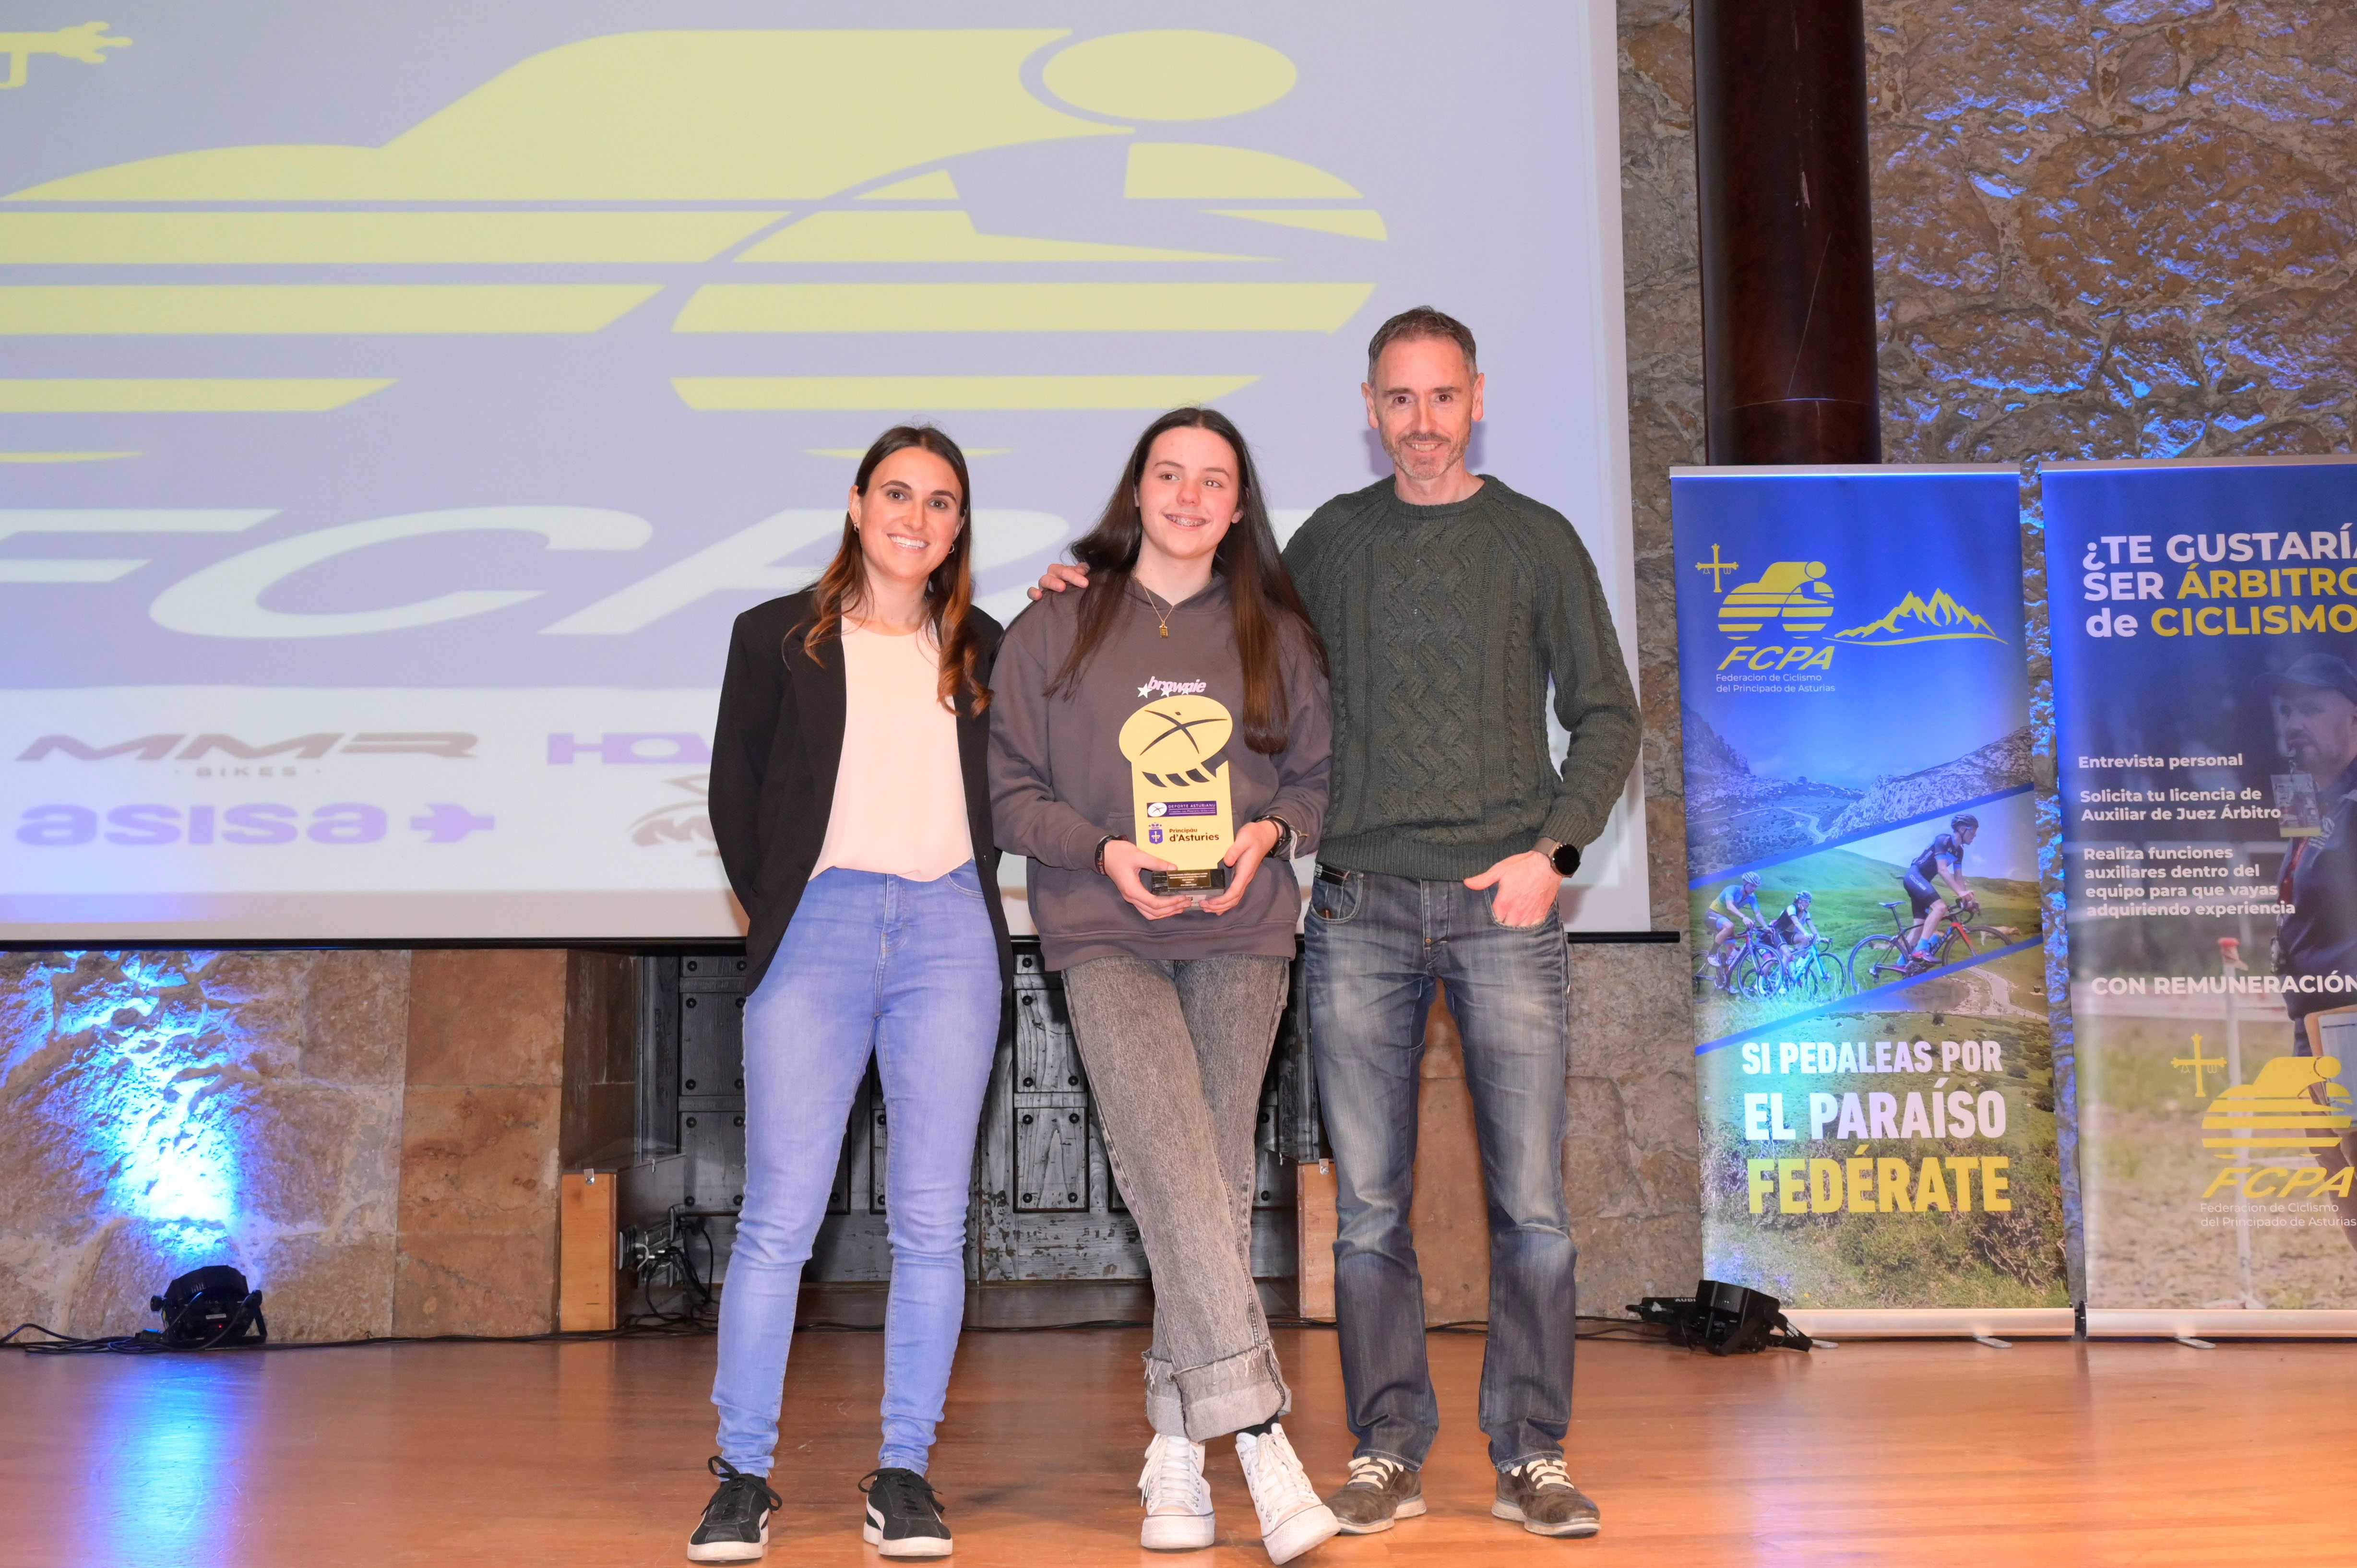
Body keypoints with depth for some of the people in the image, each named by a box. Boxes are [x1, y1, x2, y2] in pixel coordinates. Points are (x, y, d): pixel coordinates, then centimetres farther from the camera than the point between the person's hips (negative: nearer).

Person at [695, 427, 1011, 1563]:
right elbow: (734, 797, 12)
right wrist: (774, 915, 6)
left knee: (932, 1221, 1)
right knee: (780, 1216, -5)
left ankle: (904, 1473, 10)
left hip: (950, 928, 2)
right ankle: (743, 1475, 6)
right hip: (819, 922, -2)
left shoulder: (984, 651, 18)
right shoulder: (777, 638, 12)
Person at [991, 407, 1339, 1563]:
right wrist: (1105, 851, -10)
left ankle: (1176, 1447, 11)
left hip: (1242, 935, 2)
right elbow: (1010, 789, 6)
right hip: (1106, 936, -2)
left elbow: (1317, 773, 16)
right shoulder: (1054, 628, 6)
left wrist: (1269, 832, -5)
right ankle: (1258, 1435, -17)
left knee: (1217, 1185, 0)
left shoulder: (1276, 634, 11)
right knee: (1174, 1172, -18)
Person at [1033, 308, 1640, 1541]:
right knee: (1370, 1205, 3)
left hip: (1503, 904, -1)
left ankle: (1530, 1458, 11)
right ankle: (1387, 1452, 14)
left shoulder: (1537, 540, 9)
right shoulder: (1331, 540, 14)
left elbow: (1605, 714, 9)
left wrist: (1553, 850, -4)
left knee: (1530, 1200, -1)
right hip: (1361, 906, 1)